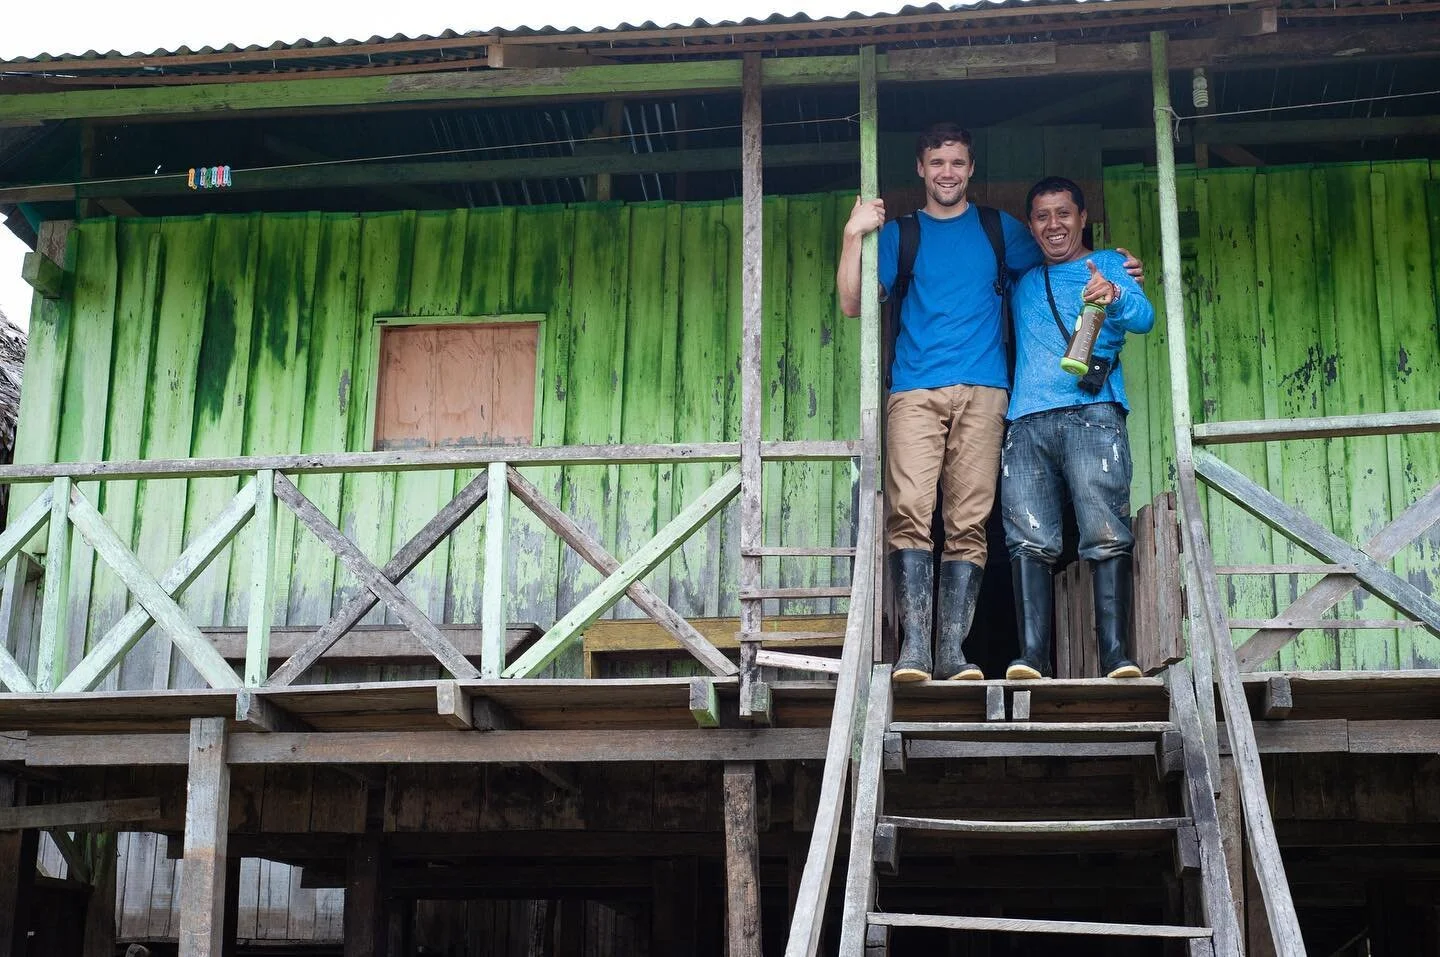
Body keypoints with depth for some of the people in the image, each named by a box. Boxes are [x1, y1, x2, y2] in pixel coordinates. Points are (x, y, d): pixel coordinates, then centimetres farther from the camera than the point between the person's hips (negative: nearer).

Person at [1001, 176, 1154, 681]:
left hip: (1091, 413, -3)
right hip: (1026, 420, 4)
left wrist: (1114, 296, -24)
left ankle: (1115, 656, -18)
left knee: (1107, 537, -15)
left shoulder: (1109, 264, 16)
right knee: (1029, 541, -10)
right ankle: (1032, 657, -17)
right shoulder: (1023, 281, 28)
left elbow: (1143, 317, -1)